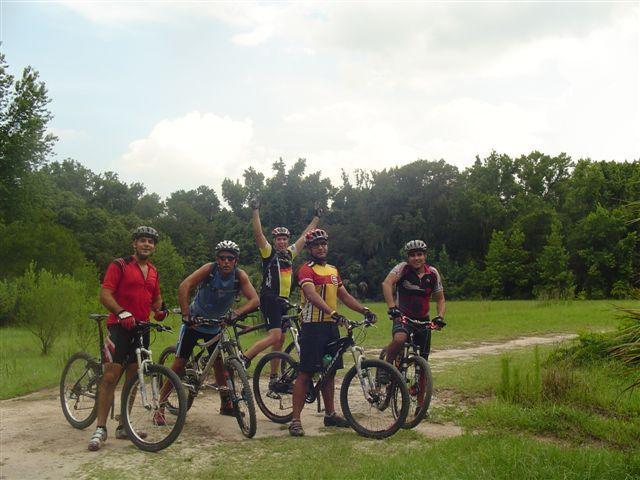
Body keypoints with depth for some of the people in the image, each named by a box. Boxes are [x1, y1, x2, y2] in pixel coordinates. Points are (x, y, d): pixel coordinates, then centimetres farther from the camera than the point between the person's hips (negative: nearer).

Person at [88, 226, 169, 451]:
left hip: (142, 328, 6)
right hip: (120, 326, -6)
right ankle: (100, 428, -5)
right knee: (111, 376, -11)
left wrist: (160, 310, 2)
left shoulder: (153, 271, 17)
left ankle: (123, 427, 17)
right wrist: (122, 313, -27)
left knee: (133, 378, 9)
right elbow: (105, 294, -12)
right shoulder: (119, 265, -3)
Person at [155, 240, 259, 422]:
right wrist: (186, 315, -42)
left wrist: (237, 312, -42)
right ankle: (160, 408, 3)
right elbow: (184, 286, -35)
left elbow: (254, 299, -26)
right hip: (194, 321, -3)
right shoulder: (209, 269, -23)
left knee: (219, 363, 7)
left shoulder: (239, 275, -16)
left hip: (215, 325, 3)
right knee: (179, 363, -4)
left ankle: (226, 404, 25)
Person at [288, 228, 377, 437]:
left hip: (331, 326, 8)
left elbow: (344, 296, 20)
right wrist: (333, 313, -38)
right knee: (306, 373, -6)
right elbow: (312, 295, -25)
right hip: (313, 326, -7)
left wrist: (365, 310, 8)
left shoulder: (333, 271, 17)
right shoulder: (307, 270, -9)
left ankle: (330, 414, 26)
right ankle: (295, 420, -2)